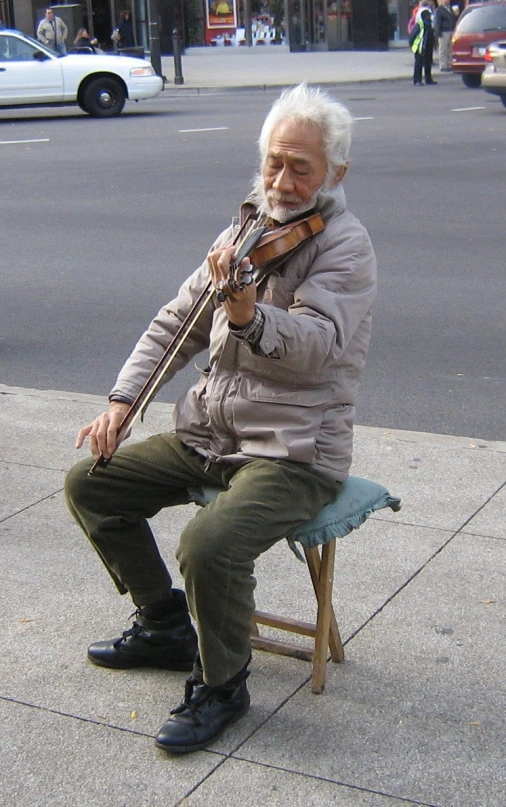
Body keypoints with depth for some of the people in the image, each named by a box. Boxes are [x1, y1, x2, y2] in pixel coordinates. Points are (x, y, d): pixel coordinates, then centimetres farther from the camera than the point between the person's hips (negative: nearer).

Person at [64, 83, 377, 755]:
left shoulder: (344, 245, -11)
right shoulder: (244, 232, 10)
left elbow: (314, 345, -27)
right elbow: (175, 322, 16)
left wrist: (247, 313, -46)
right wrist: (123, 398, 6)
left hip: (295, 452, -8)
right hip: (210, 435, 8)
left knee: (210, 543, -31)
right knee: (89, 484, 4)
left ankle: (222, 683, -2)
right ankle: (166, 624, 20)